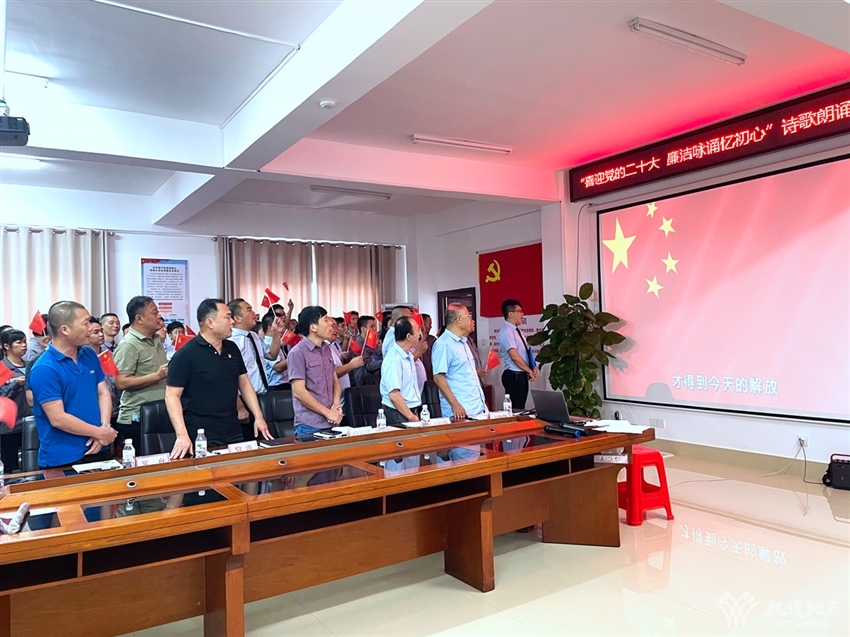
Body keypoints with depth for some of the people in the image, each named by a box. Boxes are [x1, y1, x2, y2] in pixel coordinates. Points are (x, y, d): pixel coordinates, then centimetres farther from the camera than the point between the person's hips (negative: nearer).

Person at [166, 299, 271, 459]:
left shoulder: (232, 348, 8)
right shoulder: (185, 354, -11)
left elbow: (244, 383, 14)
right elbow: (172, 396, -12)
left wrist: (258, 417, 5)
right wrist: (182, 435, -22)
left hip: (233, 433, 6)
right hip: (201, 438, -6)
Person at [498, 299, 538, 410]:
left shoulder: (516, 330, 14)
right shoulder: (506, 331, -16)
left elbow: (526, 352, 16)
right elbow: (514, 356, -22)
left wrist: (533, 367, -1)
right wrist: (530, 371, -12)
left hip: (522, 375, 9)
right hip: (514, 376, -9)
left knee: (520, 408, 13)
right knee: (515, 410, -3)